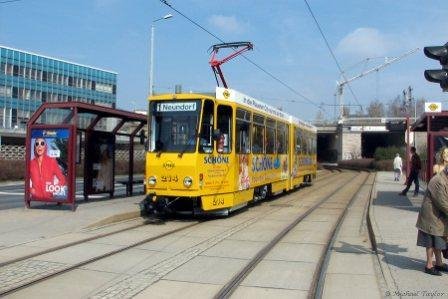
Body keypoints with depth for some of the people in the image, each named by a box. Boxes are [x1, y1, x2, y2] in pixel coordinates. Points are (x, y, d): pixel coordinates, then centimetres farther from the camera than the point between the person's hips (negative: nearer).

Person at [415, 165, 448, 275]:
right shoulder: (439, 182, -24)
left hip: (438, 217, 10)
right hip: (431, 217, -10)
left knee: (438, 241, 17)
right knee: (432, 242, 0)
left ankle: (439, 263, 28)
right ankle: (429, 266, 10)